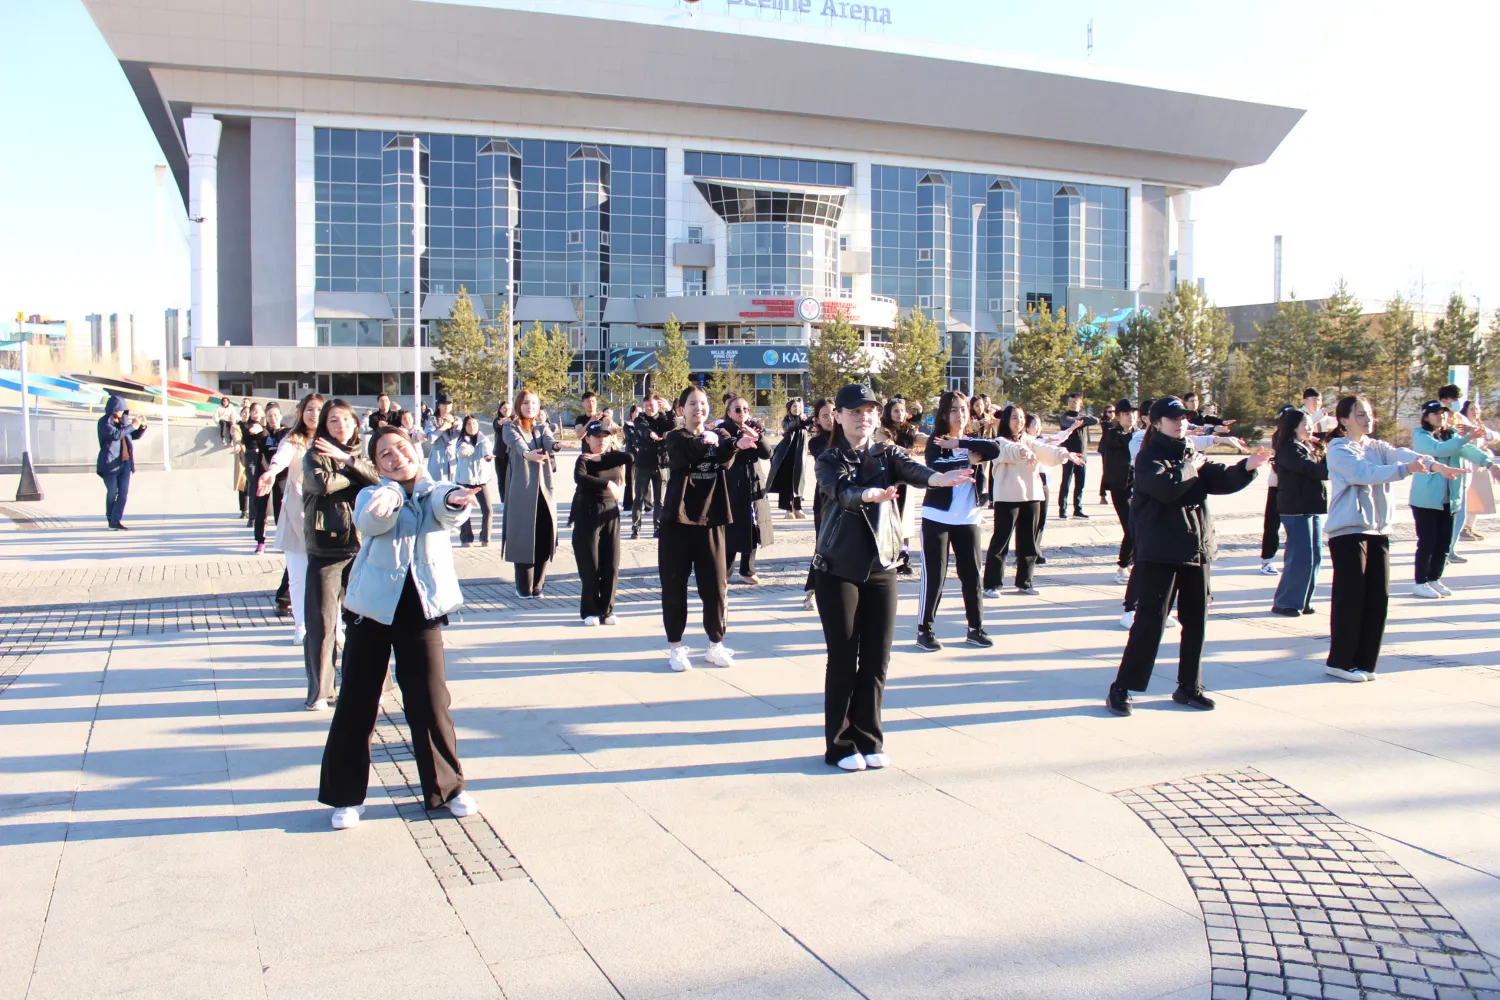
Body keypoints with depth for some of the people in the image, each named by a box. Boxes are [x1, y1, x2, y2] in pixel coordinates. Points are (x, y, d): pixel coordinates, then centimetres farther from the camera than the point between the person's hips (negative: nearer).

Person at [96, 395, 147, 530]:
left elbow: (135, 436, 21)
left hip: (125, 462, 5)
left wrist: (142, 427, 4)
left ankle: (116, 520, -5)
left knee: (124, 492, -4)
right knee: (112, 492, 3)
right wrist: (132, 426, -19)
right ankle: (111, 519, 18)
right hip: (110, 462, -5)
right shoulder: (104, 422, -5)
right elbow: (115, 434, -22)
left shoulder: (123, 421, 13)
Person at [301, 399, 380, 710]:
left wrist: (347, 459, -13)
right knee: (321, 621, -1)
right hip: (325, 547, -3)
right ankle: (319, 690, 9)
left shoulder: (361, 455, 14)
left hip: (362, 545, 3)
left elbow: (378, 480, -6)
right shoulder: (315, 454, 3)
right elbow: (322, 483, -18)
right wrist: (357, 476, -5)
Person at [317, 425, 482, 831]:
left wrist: (456, 499, -42)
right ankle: (347, 796, 18)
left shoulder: (435, 492, 5)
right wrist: (388, 499, -37)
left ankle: (447, 787, 21)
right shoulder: (372, 495, 4)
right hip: (372, 610, 0)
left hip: (421, 611, 0)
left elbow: (445, 508, -20)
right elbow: (368, 522, -19)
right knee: (356, 704, 4)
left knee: (431, 702, 3)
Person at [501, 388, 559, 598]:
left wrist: (556, 445, -32)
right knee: (523, 539, -5)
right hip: (521, 491, -4)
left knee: (544, 538, 1)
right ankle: (524, 588, 5)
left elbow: (550, 442, -7)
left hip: (544, 489, 4)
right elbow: (518, 444, -19)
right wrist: (527, 454, -42)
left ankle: (536, 586, 13)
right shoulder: (510, 429, 3)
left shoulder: (542, 428, 15)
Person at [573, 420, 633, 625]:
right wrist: (607, 483, -26)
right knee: (590, 566, -2)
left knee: (611, 566, 3)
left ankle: (606, 610, 14)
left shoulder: (614, 455, 11)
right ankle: (590, 611, 10)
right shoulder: (584, 459, -2)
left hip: (611, 514, 4)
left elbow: (630, 458, -12)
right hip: (587, 514, -4)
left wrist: (600, 458, -11)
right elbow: (579, 477, -24)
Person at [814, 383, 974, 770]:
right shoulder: (829, 460, -2)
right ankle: (839, 744, 12)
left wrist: (940, 478, -40)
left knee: (877, 658, 5)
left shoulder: (887, 455, 6)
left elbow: (912, 470, -17)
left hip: (882, 567, 3)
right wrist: (868, 495, -46)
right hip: (838, 570, -3)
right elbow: (841, 491, -24)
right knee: (843, 658, -1)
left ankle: (868, 739, 20)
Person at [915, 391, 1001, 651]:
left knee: (972, 574, 6)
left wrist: (959, 443, -17)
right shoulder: (935, 442, -3)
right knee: (934, 575, -3)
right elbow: (935, 468, -24)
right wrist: (969, 461, -16)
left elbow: (995, 450, -12)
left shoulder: (973, 442, 11)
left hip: (968, 519, 4)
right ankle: (924, 629, 6)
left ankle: (976, 628, 18)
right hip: (937, 518, -4)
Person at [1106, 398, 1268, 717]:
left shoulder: (1194, 455, 15)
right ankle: (1121, 688, -1)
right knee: (1150, 621, -8)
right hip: (1159, 553, -7)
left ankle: (1189, 687, 23)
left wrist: (1247, 468, -14)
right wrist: (1190, 468, -9)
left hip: (1197, 548, 7)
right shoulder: (1149, 457, -5)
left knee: (1196, 621, 11)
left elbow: (1222, 480, 3)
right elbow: (1166, 487, -24)